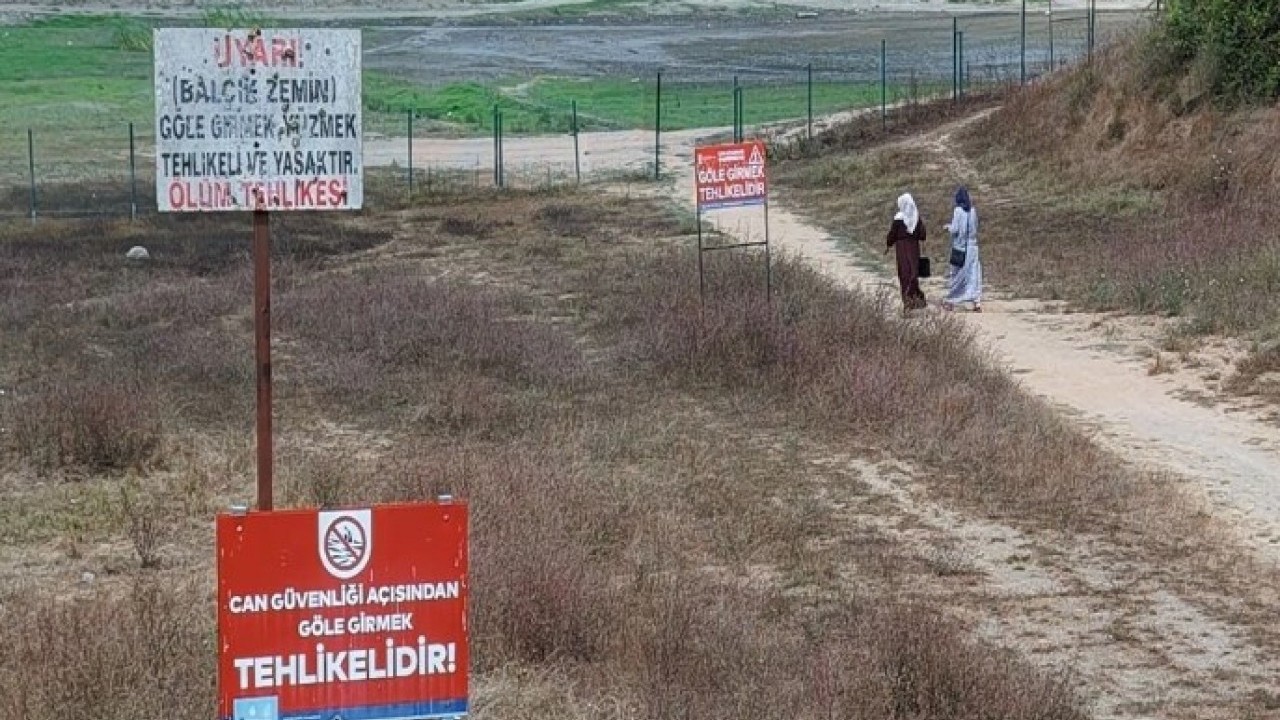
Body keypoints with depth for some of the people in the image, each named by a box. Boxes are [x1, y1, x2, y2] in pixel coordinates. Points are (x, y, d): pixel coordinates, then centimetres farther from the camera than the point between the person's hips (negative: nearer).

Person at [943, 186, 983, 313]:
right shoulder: (973, 210, 3)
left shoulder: (958, 210, -12)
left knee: (954, 274, 9)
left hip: (959, 246, -4)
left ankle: (950, 302, 17)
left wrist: (949, 226, 6)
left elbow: (955, 229, -14)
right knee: (974, 274, 1)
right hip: (972, 246, 4)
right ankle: (977, 301, -9)